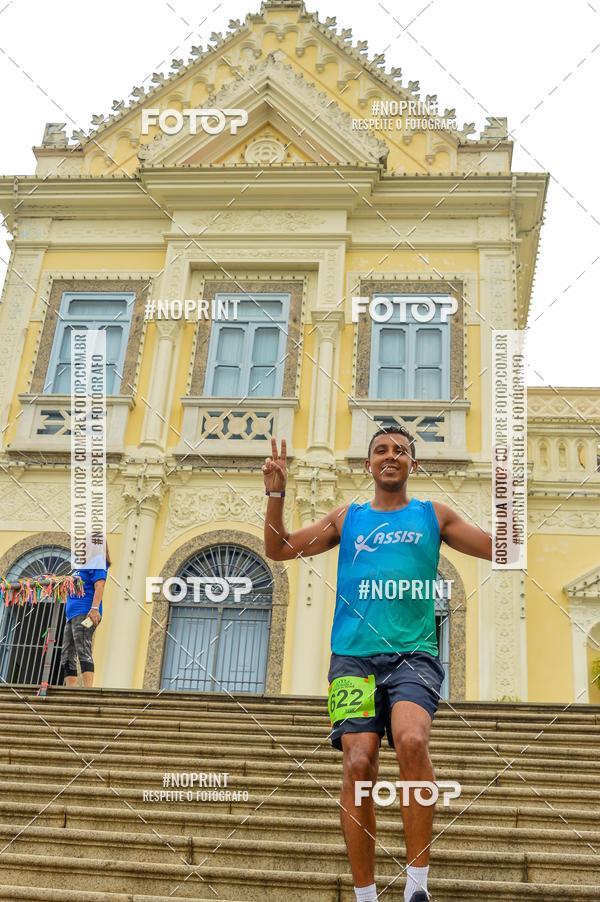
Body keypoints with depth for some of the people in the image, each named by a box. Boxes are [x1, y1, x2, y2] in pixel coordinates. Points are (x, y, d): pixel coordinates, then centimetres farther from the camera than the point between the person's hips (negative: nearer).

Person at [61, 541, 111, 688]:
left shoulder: (97, 563, -2)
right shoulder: (82, 565, 26)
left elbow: (99, 585, -15)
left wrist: (95, 608, -26)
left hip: (84, 613, -10)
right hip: (73, 615, 10)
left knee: (83, 651, -20)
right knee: (67, 656, 6)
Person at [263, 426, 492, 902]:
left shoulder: (433, 516, 15)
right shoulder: (348, 518, 17)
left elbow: (501, 549, 13)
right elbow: (278, 549, 18)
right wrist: (276, 494, 5)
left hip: (414, 654, -1)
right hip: (354, 656, 1)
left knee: (412, 740, -28)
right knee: (359, 764, -11)